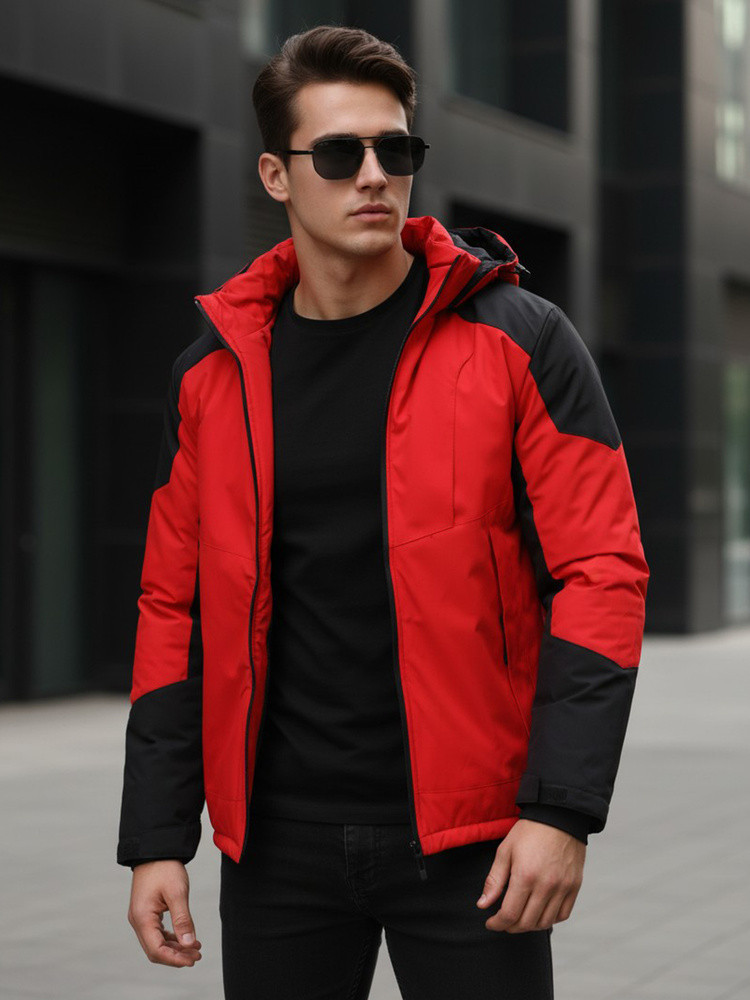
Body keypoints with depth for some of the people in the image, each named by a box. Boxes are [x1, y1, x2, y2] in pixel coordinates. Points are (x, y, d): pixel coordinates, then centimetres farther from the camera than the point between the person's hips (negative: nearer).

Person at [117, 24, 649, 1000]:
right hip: (279, 841, 3)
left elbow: (601, 573, -7)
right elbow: (176, 607, 9)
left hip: (470, 839, -3)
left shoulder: (519, 342, -3)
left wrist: (561, 809, -15)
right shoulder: (213, 373, 6)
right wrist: (156, 839, 5)